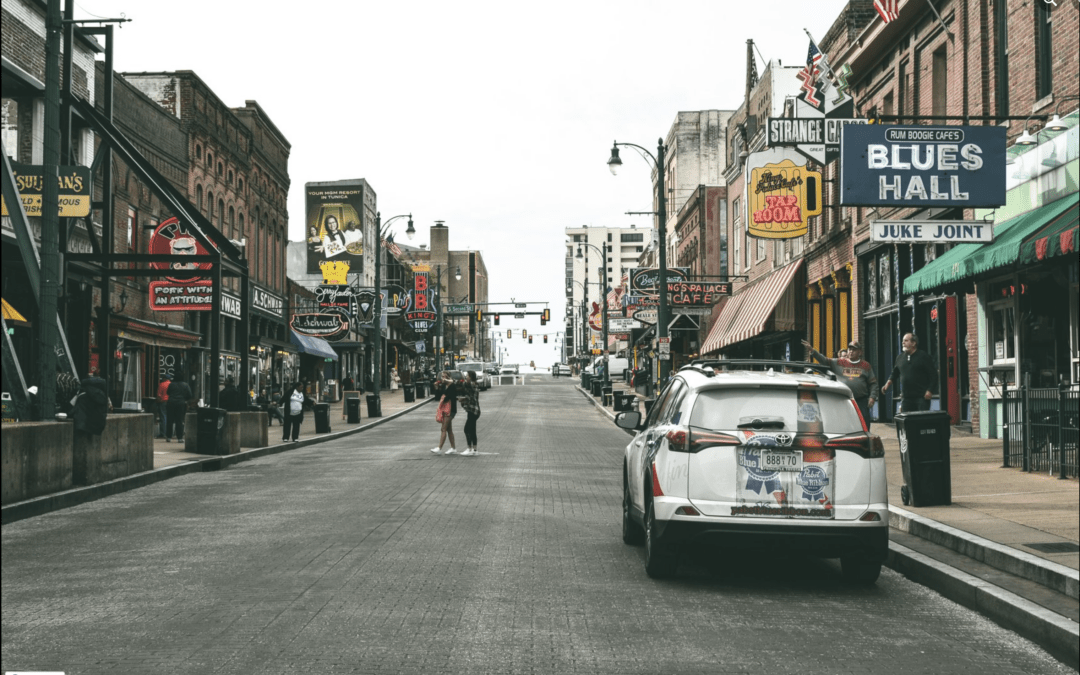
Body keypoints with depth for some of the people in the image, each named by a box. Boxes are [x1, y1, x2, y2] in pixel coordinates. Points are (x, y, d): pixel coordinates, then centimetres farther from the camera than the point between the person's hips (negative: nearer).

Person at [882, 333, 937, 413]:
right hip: (906, 397, 5)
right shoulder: (900, 357, 12)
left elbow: (933, 375, -4)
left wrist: (930, 390, -12)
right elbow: (895, 373, 24)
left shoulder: (923, 356, -3)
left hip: (922, 396, -5)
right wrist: (889, 382, 7)